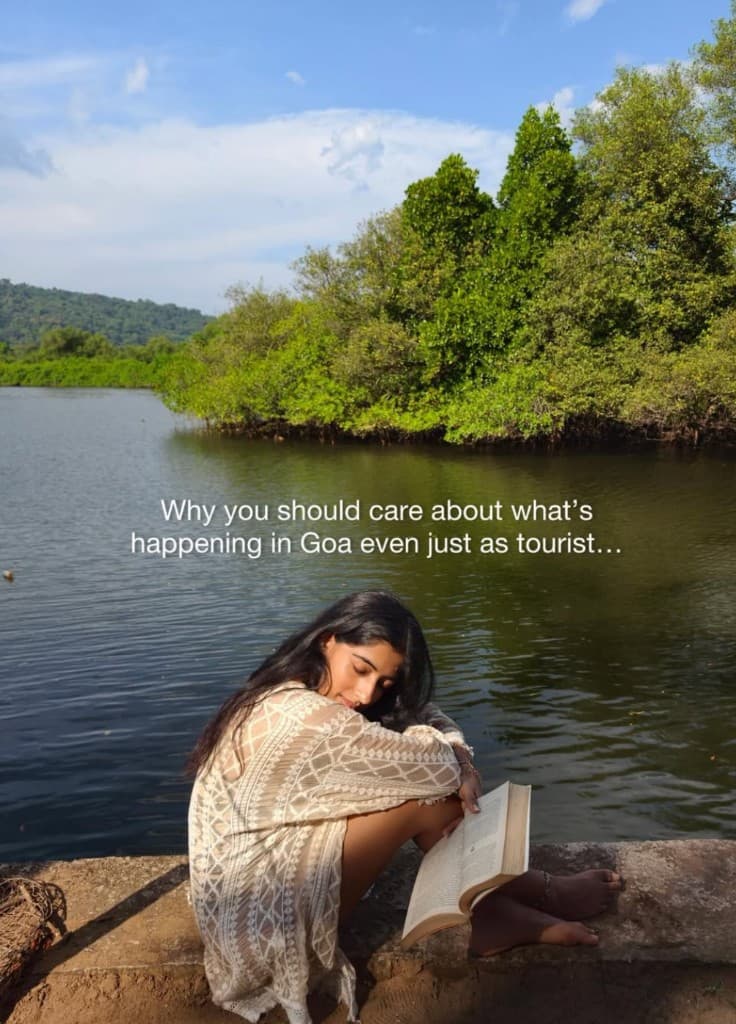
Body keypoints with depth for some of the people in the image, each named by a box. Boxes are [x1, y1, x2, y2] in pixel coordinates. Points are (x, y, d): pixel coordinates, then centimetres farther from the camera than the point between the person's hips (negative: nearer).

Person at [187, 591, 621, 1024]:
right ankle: (537, 896, 2)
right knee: (420, 791, -19)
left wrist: (462, 762, -16)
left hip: (281, 863, 9)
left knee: (422, 781, -2)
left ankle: (486, 908, 4)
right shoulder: (302, 717, -29)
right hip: (261, 911, -9)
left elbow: (423, 714, 2)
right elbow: (431, 764, -24)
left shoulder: (309, 696, 0)